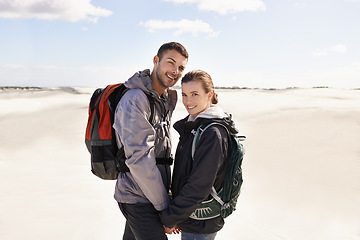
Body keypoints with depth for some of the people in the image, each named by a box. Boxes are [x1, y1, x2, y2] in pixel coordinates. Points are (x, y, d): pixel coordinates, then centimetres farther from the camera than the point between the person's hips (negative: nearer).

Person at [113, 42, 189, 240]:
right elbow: (139, 159, -24)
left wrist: (165, 191, 12)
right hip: (139, 199, -8)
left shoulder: (167, 99, 9)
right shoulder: (134, 100, -20)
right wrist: (164, 206, -18)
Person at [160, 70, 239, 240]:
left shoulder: (213, 134, -23)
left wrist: (169, 218, -15)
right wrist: (175, 215, 12)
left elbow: (198, 187, -24)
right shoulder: (193, 126, 5)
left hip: (199, 226, -8)